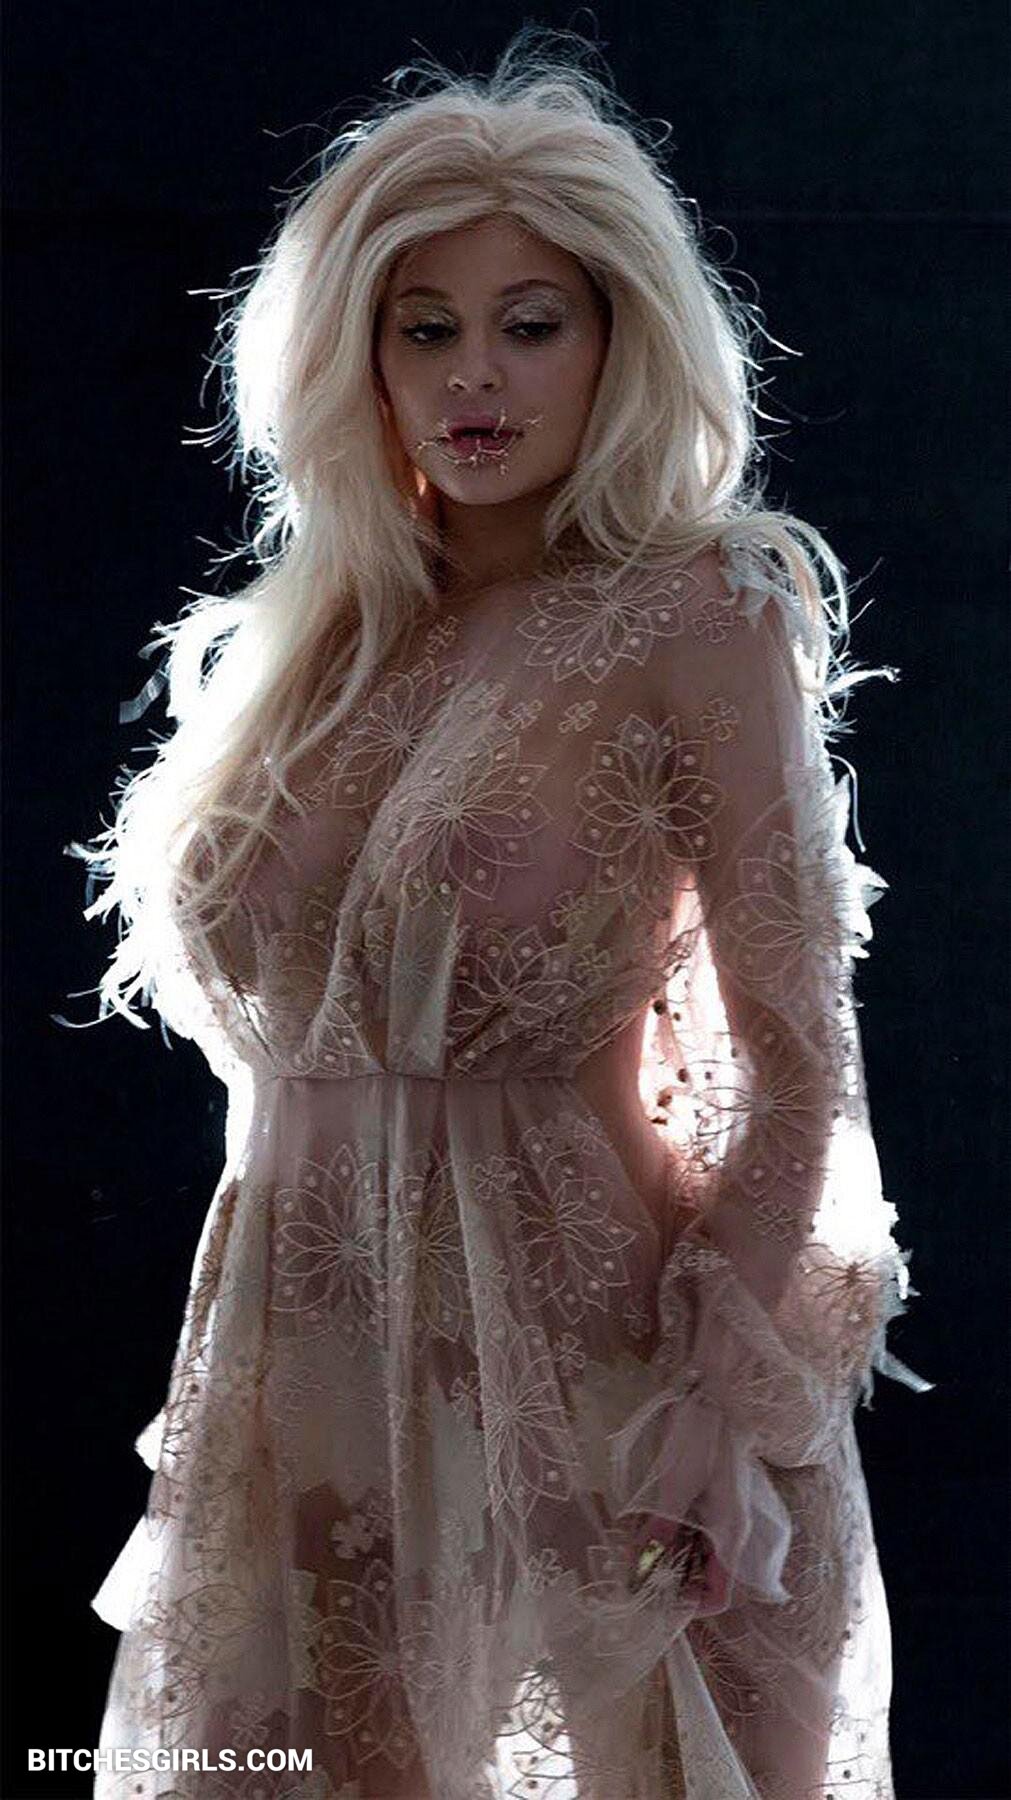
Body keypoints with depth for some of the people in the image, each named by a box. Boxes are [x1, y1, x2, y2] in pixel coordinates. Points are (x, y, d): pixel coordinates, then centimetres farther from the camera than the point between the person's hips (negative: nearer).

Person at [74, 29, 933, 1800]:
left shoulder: (694, 623, -6)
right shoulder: (315, 641, 10)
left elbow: (799, 1049, -8)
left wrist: (736, 1397, -15)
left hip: (575, 1325, -5)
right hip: (314, 1353, 5)